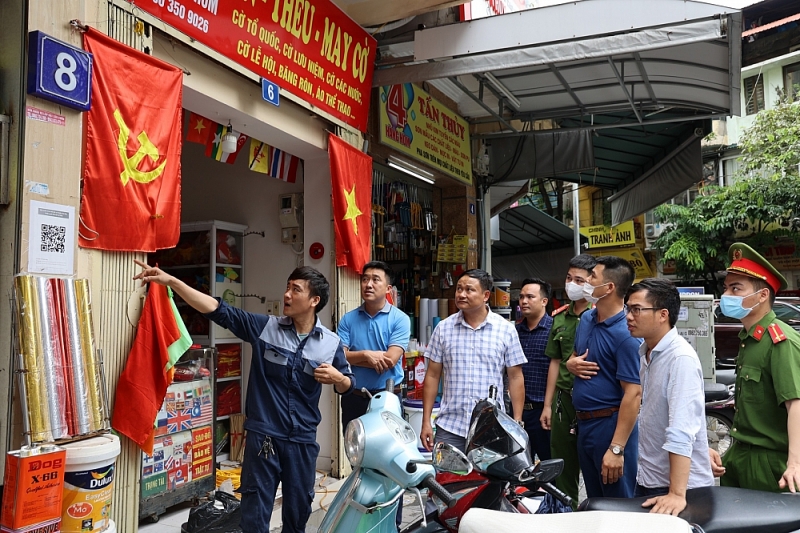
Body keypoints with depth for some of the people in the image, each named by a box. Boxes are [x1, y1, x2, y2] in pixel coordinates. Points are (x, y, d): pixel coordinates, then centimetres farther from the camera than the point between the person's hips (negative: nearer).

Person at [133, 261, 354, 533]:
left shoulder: (331, 343, -3)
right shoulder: (265, 327, -4)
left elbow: (347, 386, 9)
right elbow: (219, 310, -8)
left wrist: (337, 378, -15)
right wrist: (171, 281, -14)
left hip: (302, 440, 1)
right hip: (263, 435, -1)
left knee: (298, 510, 16)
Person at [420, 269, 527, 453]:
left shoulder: (506, 330, -1)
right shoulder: (443, 328, 3)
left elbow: (515, 378, 2)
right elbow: (432, 376, 6)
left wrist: (517, 423, -1)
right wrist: (426, 421, 3)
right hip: (449, 426, 1)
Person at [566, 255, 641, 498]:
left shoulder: (625, 334, -19)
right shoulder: (586, 320, 7)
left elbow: (633, 394, -22)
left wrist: (617, 448, -24)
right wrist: (571, 364, -2)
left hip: (611, 424, -8)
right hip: (584, 423, 8)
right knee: (594, 503, 21)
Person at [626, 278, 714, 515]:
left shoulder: (682, 358, -22)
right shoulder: (644, 351, 4)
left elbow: (681, 432, -30)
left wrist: (677, 494, -33)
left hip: (681, 483, -8)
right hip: (647, 478, 8)